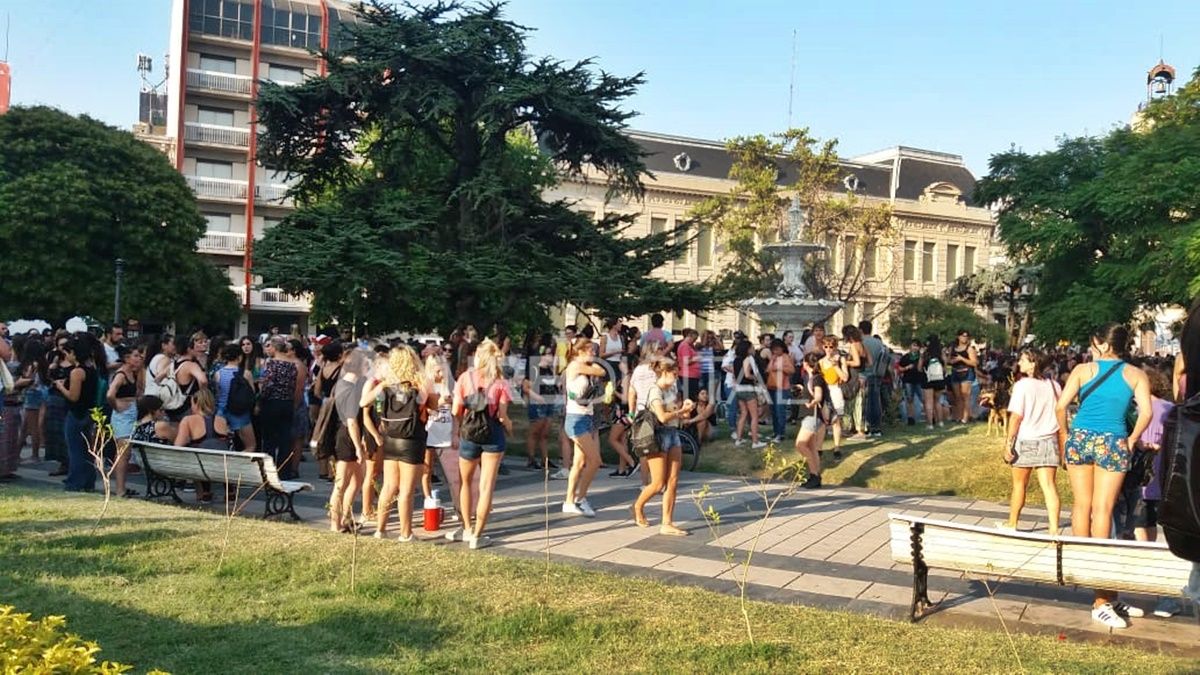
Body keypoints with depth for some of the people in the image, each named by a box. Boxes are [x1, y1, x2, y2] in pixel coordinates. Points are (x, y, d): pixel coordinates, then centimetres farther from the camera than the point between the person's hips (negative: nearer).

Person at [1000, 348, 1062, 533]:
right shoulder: (1053, 385, 3)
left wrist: (1009, 443, -9)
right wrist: (1062, 447, 14)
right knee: (1049, 485, 0)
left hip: (1025, 441, -3)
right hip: (1048, 441, 3)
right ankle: (1054, 529, -6)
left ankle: (1012, 524, 26)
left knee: (1019, 484, 12)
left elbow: (1016, 416, -14)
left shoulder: (1022, 385, -11)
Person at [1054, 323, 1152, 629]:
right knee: (1103, 509, 2)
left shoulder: (1083, 370, 3)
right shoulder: (1135, 375, 3)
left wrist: (1065, 434, 9)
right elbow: (1146, 412, -9)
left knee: (1082, 505, 15)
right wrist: (1132, 440, 4)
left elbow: (1061, 405, -5)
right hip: (1112, 443, -1)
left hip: (1081, 438, 1)